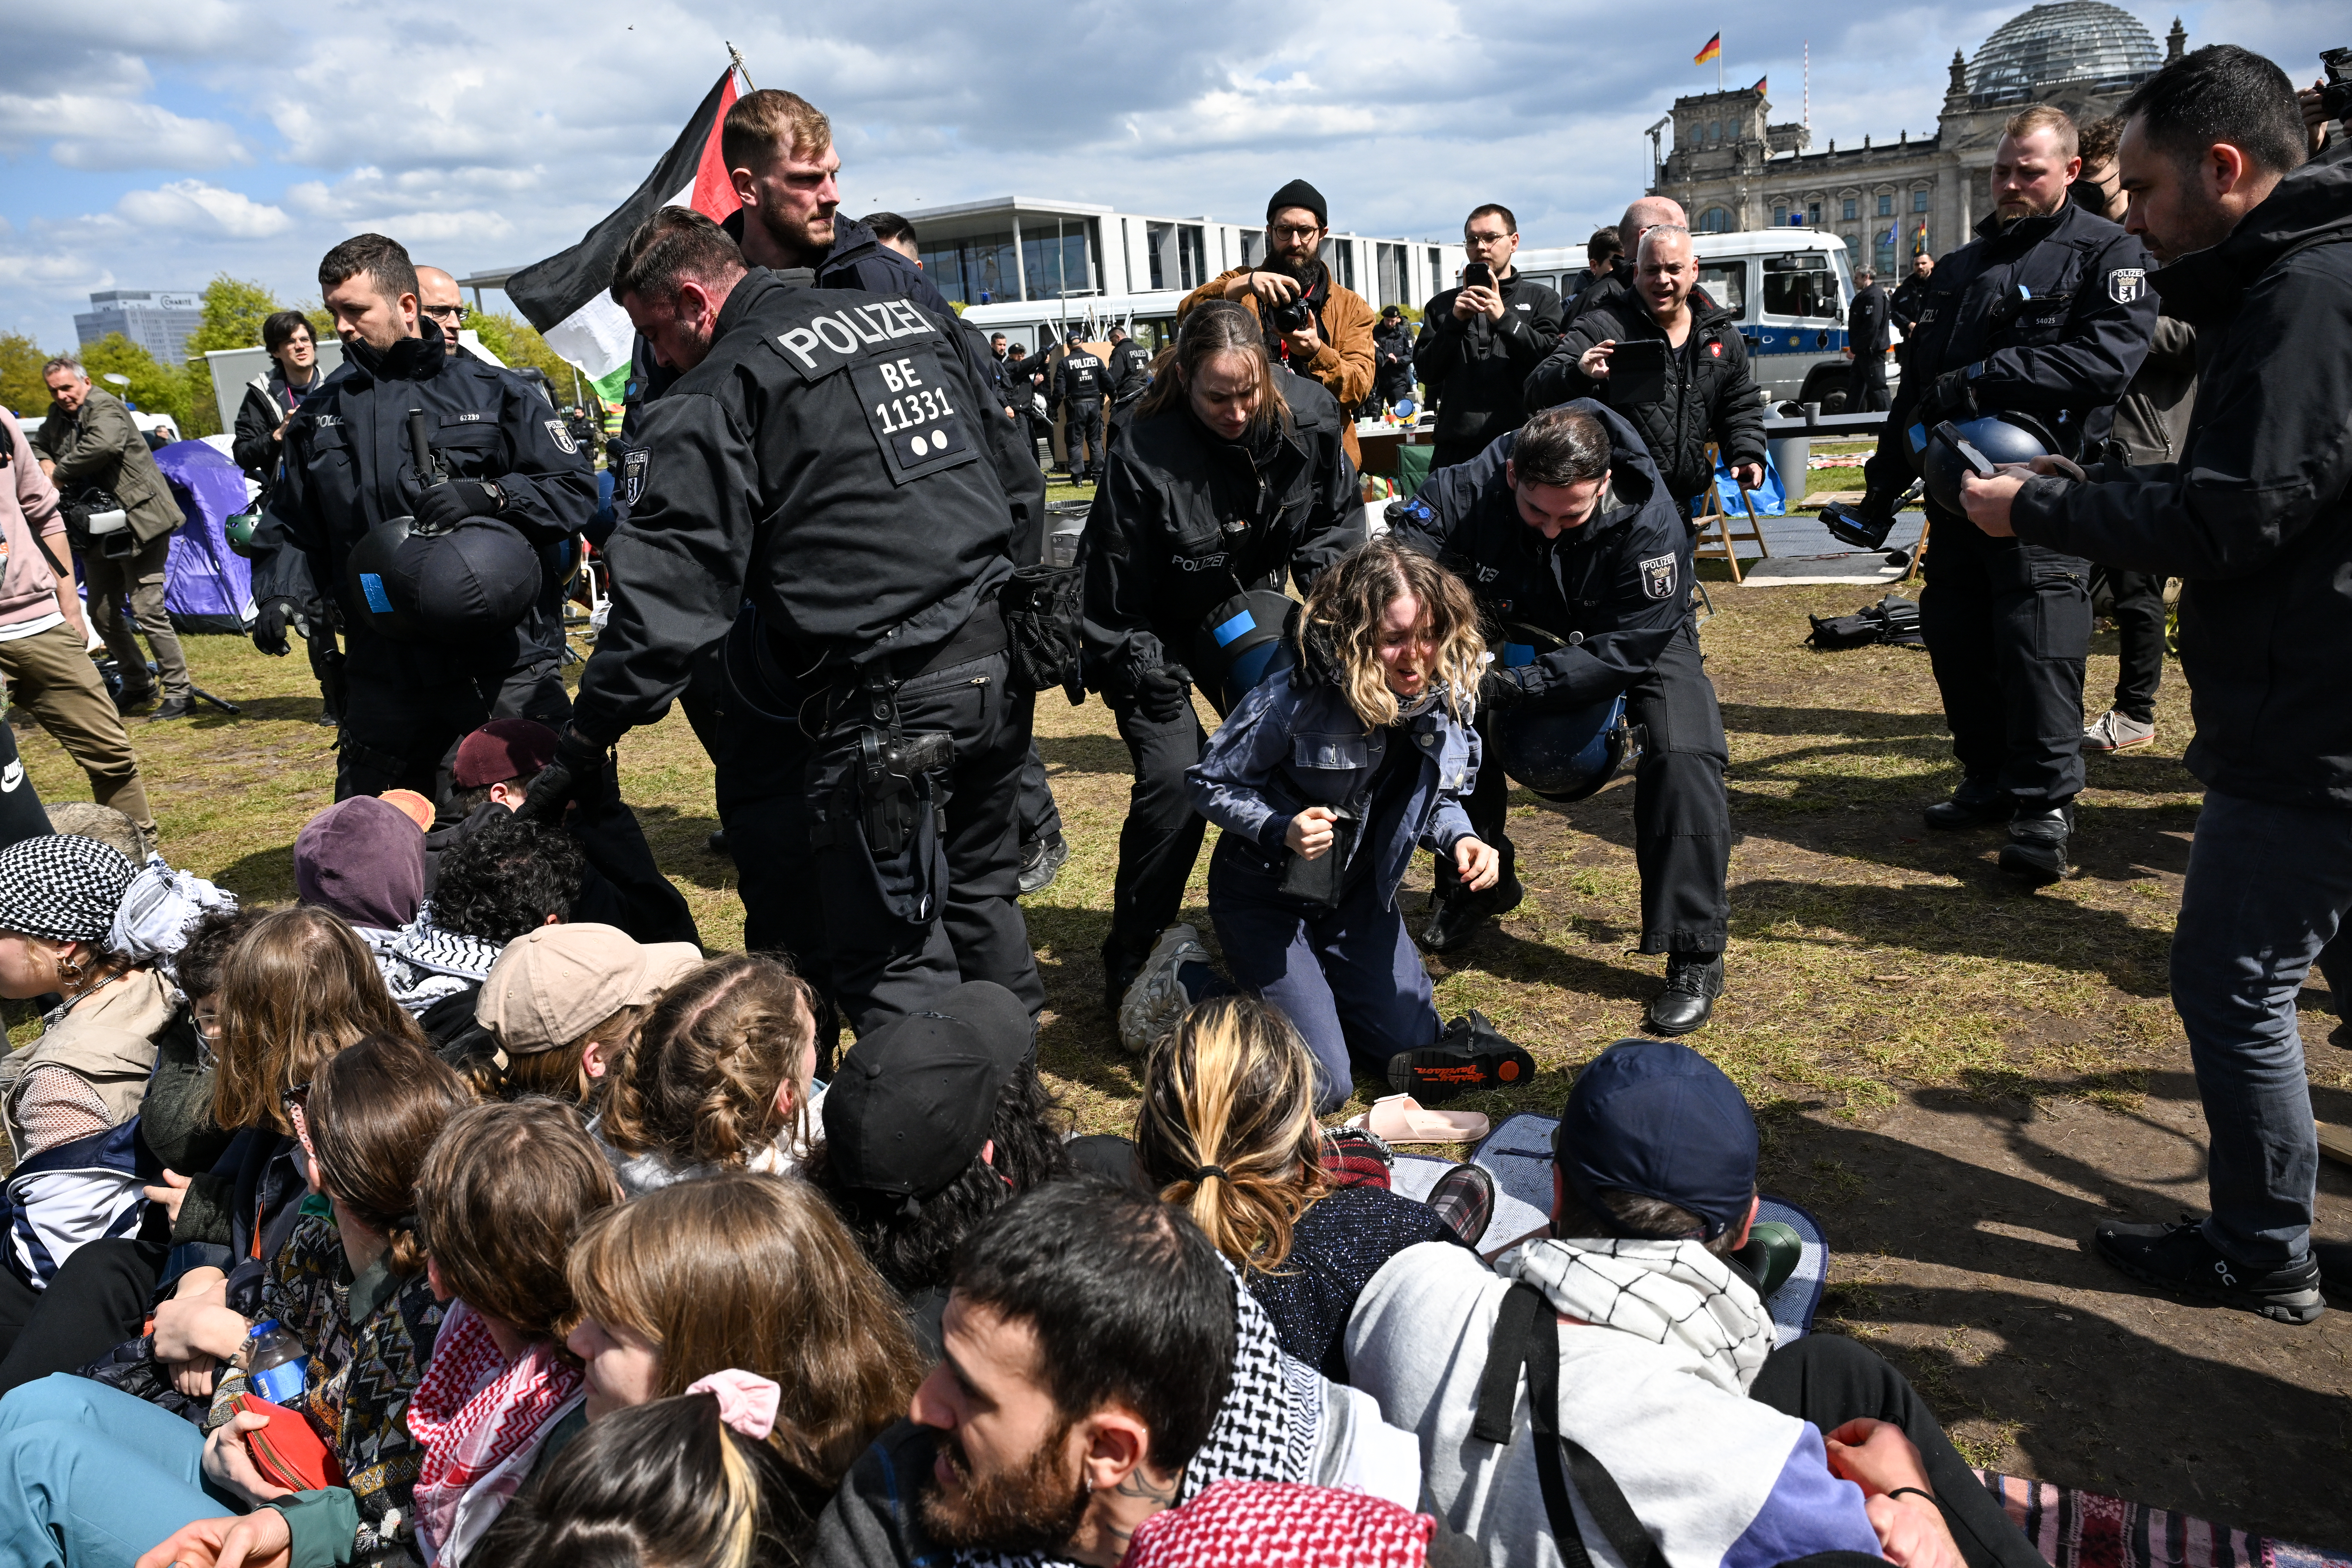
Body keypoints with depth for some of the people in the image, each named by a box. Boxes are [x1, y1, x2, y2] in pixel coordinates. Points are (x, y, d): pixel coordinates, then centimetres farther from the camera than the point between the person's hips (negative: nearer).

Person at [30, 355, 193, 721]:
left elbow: (102, 445, -33)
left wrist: (59, 474, -18)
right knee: (103, 613, 14)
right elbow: (39, 445, 32)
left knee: (148, 610, -11)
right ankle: (137, 685, 28)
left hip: (139, 522, -10)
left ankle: (180, 693, -4)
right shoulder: (58, 416, 14)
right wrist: (46, 464, 7)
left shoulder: (104, 408, -13)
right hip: (99, 530, 10)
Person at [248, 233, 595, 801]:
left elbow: (575, 488, -4)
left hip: (504, 668, -4)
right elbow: (290, 527, 21)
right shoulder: (320, 415, 14)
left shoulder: (492, 392, 1)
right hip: (383, 675, 4)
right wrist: (280, 594, 3)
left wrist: (489, 495, -19)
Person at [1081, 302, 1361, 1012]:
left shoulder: (1309, 418, -16)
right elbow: (1117, 602, -22)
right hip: (1159, 640, -5)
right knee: (1175, 777, -20)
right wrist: (1158, 695, -23)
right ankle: (1130, 966, -5)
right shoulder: (1145, 457, -31)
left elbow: (1341, 513, 4)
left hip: (1254, 611, 5)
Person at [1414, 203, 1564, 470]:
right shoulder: (1442, 306, 18)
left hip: (1520, 443, -1)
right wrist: (1455, 322, -6)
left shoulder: (1542, 299, 13)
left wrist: (1504, 318, -10)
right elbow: (1426, 372, 7)